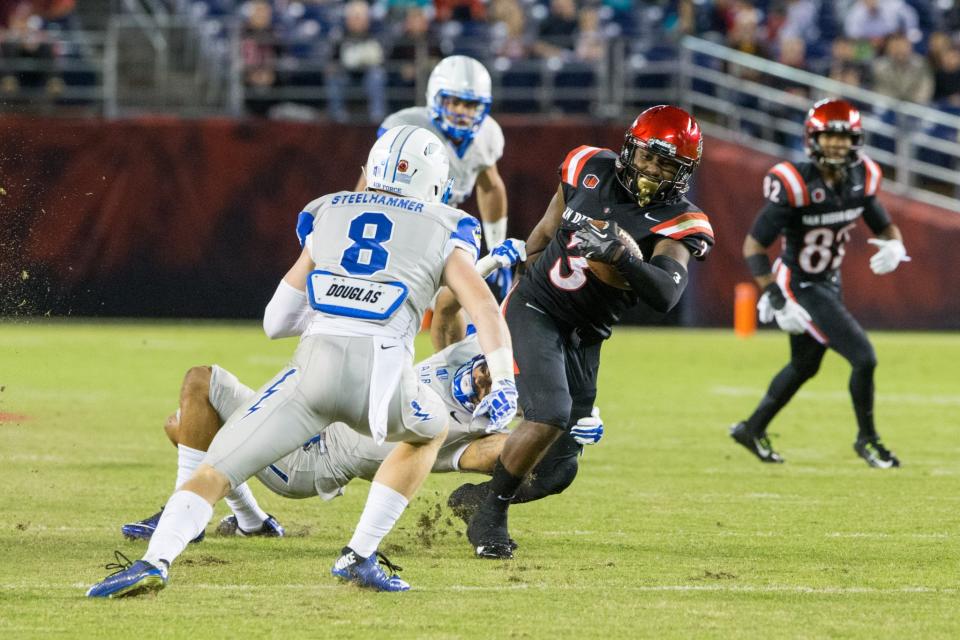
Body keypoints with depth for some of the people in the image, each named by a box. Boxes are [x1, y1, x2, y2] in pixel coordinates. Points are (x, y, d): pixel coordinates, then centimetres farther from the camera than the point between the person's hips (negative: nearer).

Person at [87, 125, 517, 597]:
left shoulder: (330, 212, 26)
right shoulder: (445, 230, 19)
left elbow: (278, 316, 31)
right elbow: (483, 306, 4)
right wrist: (503, 383, 2)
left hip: (314, 362, 1)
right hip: (382, 372, -1)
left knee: (215, 470, 5)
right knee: (430, 431, 32)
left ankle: (156, 560, -22)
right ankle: (360, 556, 20)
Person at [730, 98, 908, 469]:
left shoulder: (860, 178, -7)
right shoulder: (794, 185, -26)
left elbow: (884, 226, 7)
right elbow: (753, 247, -23)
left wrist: (893, 248, -18)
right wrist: (777, 301, -30)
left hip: (829, 284, 8)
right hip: (800, 287, -8)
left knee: (804, 366, 25)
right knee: (863, 358, -12)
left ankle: (752, 430, 46)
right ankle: (866, 439, 12)